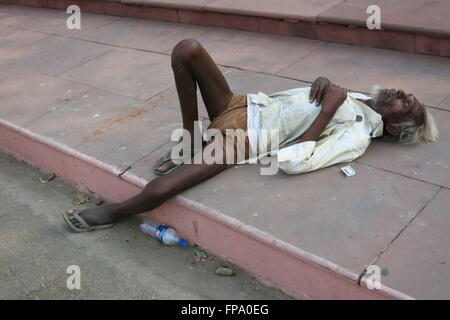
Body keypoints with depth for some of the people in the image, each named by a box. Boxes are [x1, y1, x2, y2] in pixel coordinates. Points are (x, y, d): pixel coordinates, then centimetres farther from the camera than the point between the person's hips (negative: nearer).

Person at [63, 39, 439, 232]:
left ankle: (111, 213, 8)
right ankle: (190, 141, 2)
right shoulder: (354, 96, 12)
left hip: (241, 137, -9)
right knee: (188, 49, -14)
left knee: (157, 191, -28)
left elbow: (291, 162, -24)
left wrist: (327, 112, -20)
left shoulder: (357, 137, -12)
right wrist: (324, 81, -2)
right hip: (240, 105, 9)